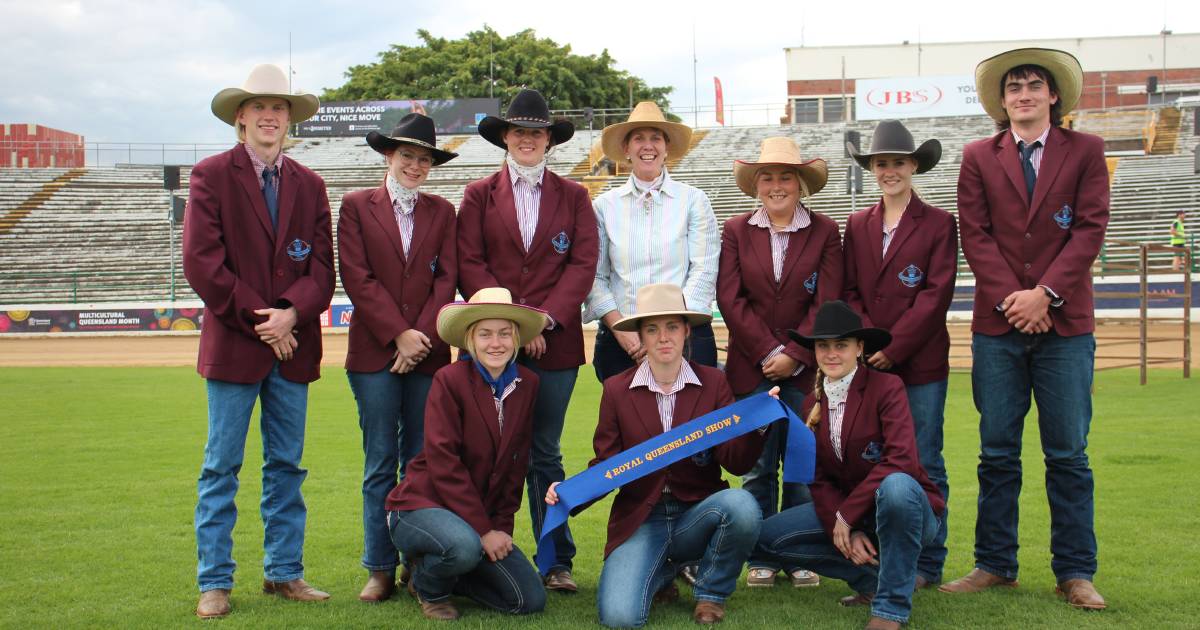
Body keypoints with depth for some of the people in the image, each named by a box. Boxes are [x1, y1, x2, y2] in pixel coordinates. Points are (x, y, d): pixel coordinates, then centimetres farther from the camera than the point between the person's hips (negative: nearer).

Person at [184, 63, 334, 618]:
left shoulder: (309, 185, 12)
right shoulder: (211, 175, 0)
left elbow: (322, 265, 7)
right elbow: (201, 262, -8)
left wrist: (291, 313, -12)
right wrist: (258, 321, -11)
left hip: (293, 343, 4)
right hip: (233, 343, -4)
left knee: (287, 465, 9)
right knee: (221, 467, 2)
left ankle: (284, 572, 18)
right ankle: (214, 582, 9)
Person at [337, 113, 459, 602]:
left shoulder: (442, 212, 13)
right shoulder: (356, 206, 6)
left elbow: (446, 279, 5)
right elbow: (356, 277, -2)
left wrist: (421, 336, -8)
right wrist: (399, 335, -10)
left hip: (427, 351, 2)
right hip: (374, 351, -2)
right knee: (380, 464, 1)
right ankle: (380, 569, 7)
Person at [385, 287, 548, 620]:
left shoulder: (527, 384, 2)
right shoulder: (450, 380, -15)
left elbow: (516, 465, 7)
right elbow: (443, 463, -19)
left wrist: (502, 526, -2)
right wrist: (483, 530, -20)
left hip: (483, 515, 6)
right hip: (423, 504, -6)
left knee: (531, 601, -6)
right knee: (465, 546, -38)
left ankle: (444, 574, 17)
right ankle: (428, 585, -1)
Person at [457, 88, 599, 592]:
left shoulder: (573, 197, 11)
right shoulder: (479, 195, 9)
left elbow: (583, 265, 1)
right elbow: (469, 265, 1)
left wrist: (543, 319, -11)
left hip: (554, 340, 0)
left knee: (545, 454, 6)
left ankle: (557, 560, 11)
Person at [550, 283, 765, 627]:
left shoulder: (713, 383, 1)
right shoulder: (617, 389, 1)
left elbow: (736, 463, -4)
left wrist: (756, 425, -23)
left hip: (697, 514, 1)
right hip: (639, 520, 0)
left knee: (742, 505, -34)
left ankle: (711, 593, -2)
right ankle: (660, 575, 15)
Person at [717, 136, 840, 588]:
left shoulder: (824, 232, 4)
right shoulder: (737, 231, 6)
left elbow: (827, 303, -2)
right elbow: (731, 299, -1)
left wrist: (794, 355, -10)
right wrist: (769, 352, -9)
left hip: (805, 366, 0)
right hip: (751, 365, 1)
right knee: (758, 466, 4)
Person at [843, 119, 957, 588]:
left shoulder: (939, 224, 1)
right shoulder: (857, 225, 13)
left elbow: (936, 294, -6)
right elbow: (849, 293, 9)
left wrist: (893, 348, -12)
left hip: (920, 363, -3)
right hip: (869, 362, 3)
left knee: (924, 465, 2)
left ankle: (927, 565, 12)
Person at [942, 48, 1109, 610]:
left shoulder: (1085, 151, 7)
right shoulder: (979, 157, 10)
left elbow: (1091, 228, -1)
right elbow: (975, 235, 2)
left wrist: (1044, 294, -11)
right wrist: (1010, 299, -9)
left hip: (1065, 322, -1)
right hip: (998, 323, 1)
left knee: (1068, 454, 2)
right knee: (997, 454, 5)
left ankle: (1075, 573, 10)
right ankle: (995, 565, 14)